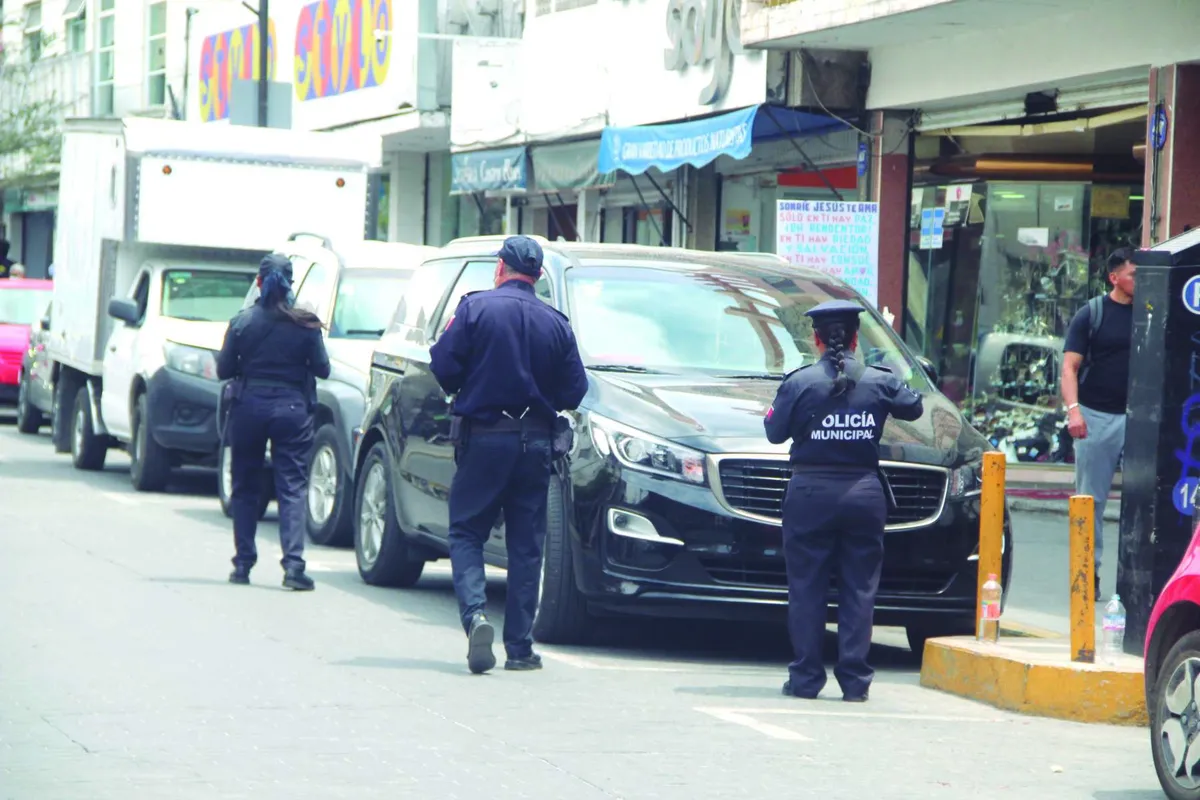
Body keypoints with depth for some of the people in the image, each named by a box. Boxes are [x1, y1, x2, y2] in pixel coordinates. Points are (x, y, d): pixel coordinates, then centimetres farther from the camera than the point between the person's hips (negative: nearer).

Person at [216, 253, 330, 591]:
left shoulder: (243, 322, -4)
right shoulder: (306, 325, -5)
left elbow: (223, 370, 0)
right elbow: (322, 369, 0)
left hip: (249, 407, 1)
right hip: (292, 408, -1)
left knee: (245, 487, 13)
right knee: (292, 488, -1)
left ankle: (243, 564, 13)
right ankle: (293, 565, -13)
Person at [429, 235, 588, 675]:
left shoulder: (475, 308, -7)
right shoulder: (555, 324, 1)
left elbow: (444, 367, -10)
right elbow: (574, 391, 3)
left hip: (483, 439, -2)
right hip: (534, 443, 2)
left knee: (466, 533, 6)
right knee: (525, 544, 8)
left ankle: (475, 614, -18)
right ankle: (519, 646, 7)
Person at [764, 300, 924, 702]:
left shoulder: (799, 382, -5)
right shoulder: (879, 382, 1)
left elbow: (776, 432, 1)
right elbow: (913, 408, 16)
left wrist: (771, 412, 23)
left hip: (810, 493, -2)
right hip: (864, 494, 2)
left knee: (807, 587, 4)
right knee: (859, 589, 6)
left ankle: (805, 678, 3)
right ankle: (854, 679, 4)